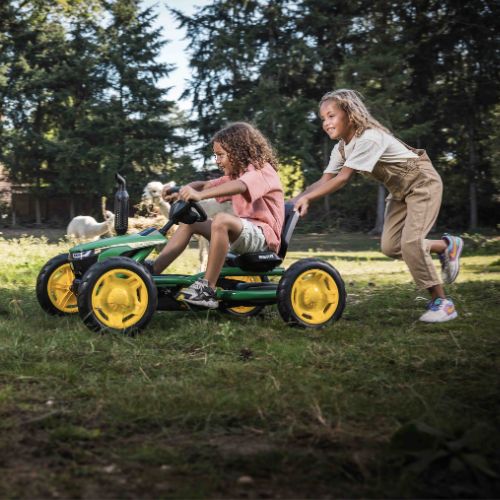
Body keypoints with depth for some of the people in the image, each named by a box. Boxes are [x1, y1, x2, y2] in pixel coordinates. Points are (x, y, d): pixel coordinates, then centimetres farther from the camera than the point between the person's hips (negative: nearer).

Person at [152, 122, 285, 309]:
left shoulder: (262, 170, -11)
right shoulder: (236, 174, 20)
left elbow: (239, 187, -33)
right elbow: (206, 185, 14)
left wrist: (200, 195, -47)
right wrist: (181, 190, -8)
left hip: (263, 236, -9)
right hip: (244, 233, 9)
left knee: (221, 219, -36)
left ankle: (207, 290, -34)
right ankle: (151, 272, -3)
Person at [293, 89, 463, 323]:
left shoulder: (369, 139, -30)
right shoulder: (342, 148, -3)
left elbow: (342, 178, -37)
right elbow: (325, 180, -10)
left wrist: (307, 198, -42)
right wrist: (297, 199, -24)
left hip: (423, 183, -9)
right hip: (400, 191, 9)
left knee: (410, 242, -21)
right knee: (391, 247, 0)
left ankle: (441, 302, -9)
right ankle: (447, 245, 22)